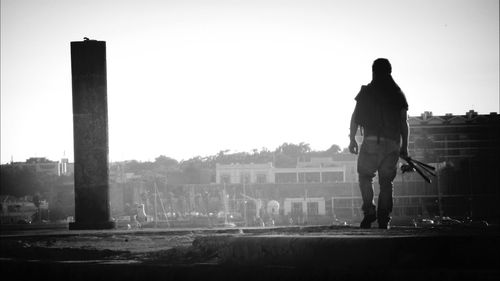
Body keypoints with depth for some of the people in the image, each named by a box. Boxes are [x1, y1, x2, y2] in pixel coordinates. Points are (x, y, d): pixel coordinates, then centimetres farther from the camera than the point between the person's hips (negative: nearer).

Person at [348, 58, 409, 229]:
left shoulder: (366, 91, 4)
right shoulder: (398, 94, 10)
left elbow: (355, 117, 0)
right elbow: (404, 122, 8)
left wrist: (352, 139, 6)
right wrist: (404, 146, 13)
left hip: (371, 140, -2)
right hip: (393, 143, 2)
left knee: (365, 176, 10)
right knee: (386, 181, 8)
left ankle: (369, 211, -8)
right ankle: (383, 219, 1)